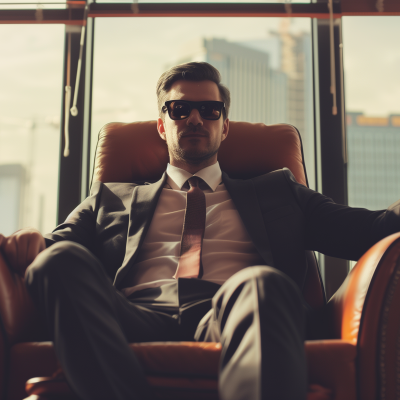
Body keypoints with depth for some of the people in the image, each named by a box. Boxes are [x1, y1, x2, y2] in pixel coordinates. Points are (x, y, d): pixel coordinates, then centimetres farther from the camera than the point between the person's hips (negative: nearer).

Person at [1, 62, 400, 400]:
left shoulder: (276, 192, 27)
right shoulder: (111, 198, 29)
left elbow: (363, 230, 16)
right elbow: (56, 248, 18)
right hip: (136, 319, 1)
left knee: (260, 283, -35)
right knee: (59, 260, -27)